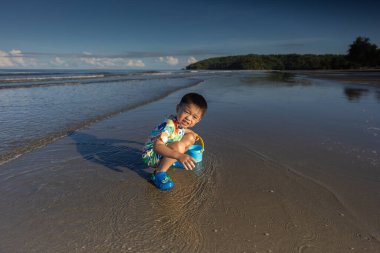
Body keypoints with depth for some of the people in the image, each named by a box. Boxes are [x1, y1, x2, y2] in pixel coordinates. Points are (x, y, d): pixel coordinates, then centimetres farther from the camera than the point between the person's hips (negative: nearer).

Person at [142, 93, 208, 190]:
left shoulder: (180, 122, -5)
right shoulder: (169, 125, -33)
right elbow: (157, 146, -45)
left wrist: (191, 133, 15)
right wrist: (179, 156, -54)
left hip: (165, 153, 9)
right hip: (151, 155, -9)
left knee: (190, 138, 5)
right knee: (178, 146, -35)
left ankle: (172, 160, 10)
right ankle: (159, 172, -19)